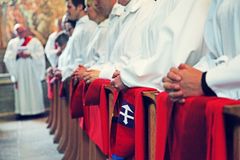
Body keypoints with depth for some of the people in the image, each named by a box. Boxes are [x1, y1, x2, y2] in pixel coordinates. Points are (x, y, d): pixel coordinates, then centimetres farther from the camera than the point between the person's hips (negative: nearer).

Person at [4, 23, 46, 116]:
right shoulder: (12, 43, 7)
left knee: (34, 90, 2)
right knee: (21, 90, 1)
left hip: (32, 70, -1)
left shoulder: (34, 41, 2)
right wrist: (17, 55, -16)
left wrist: (29, 55, -17)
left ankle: (35, 109, 9)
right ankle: (23, 110, 6)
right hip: (19, 71, 1)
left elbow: (40, 54, -6)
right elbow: (7, 57, 1)